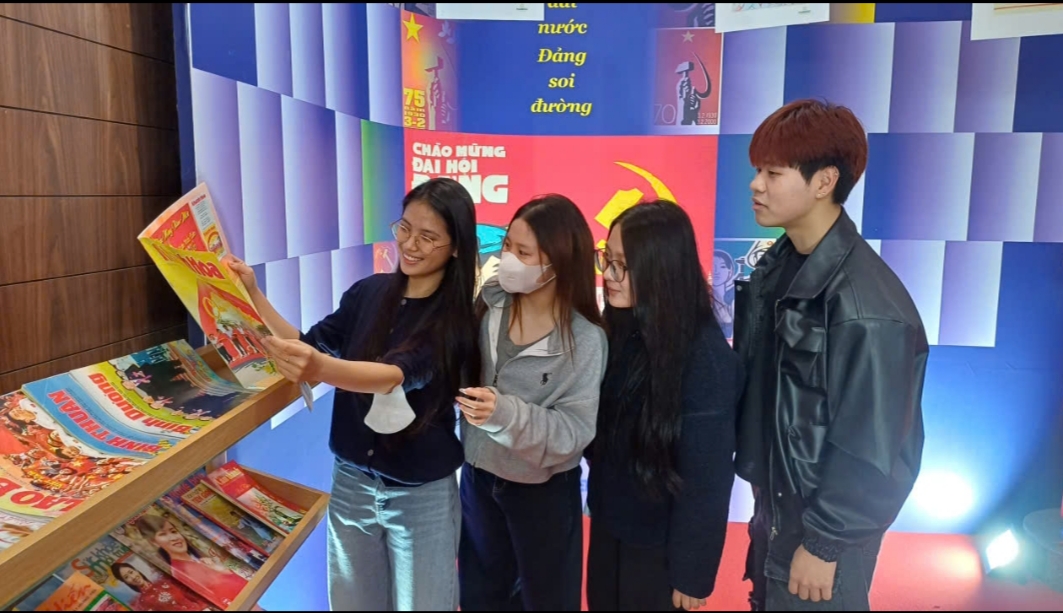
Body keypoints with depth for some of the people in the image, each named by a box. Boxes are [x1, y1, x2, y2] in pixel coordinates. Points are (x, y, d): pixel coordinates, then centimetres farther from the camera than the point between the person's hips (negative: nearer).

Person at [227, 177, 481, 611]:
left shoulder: (458, 318, -16)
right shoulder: (368, 293, -3)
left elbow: (395, 375, -31)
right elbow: (306, 347, 3)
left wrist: (321, 368, -49)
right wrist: (253, 295, -9)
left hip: (421, 494, -4)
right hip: (352, 481, 4)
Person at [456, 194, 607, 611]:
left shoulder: (584, 339, -23)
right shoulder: (490, 302, -8)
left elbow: (575, 430, -26)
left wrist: (509, 413, -38)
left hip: (543, 492, -4)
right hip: (477, 475, 5)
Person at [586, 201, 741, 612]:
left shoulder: (705, 357, -24)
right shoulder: (619, 327, -5)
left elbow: (707, 478, -19)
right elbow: (600, 429, 2)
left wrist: (692, 574, -12)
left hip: (660, 544, -6)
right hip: (607, 523, 6)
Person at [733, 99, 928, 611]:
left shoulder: (866, 307, -27)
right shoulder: (777, 263, -2)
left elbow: (868, 452, -22)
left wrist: (823, 543, -14)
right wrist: (764, 496, 10)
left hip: (824, 520, -7)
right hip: (776, 499, 7)